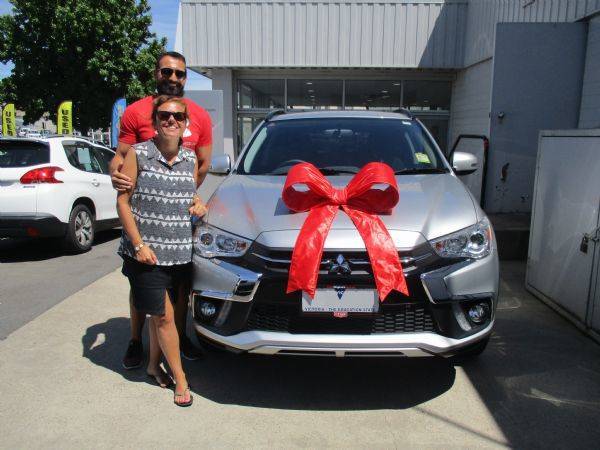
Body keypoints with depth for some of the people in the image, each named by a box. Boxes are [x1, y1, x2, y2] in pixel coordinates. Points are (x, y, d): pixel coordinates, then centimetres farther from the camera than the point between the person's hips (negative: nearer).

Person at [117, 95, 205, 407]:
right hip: (147, 252, -4)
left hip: (180, 253, 4)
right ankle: (180, 379, 17)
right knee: (164, 316, 1)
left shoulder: (190, 159, 8)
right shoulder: (138, 154, -5)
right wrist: (139, 244, -12)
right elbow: (122, 201, -5)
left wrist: (199, 206, -1)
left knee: (160, 313, 16)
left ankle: (154, 365, 37)